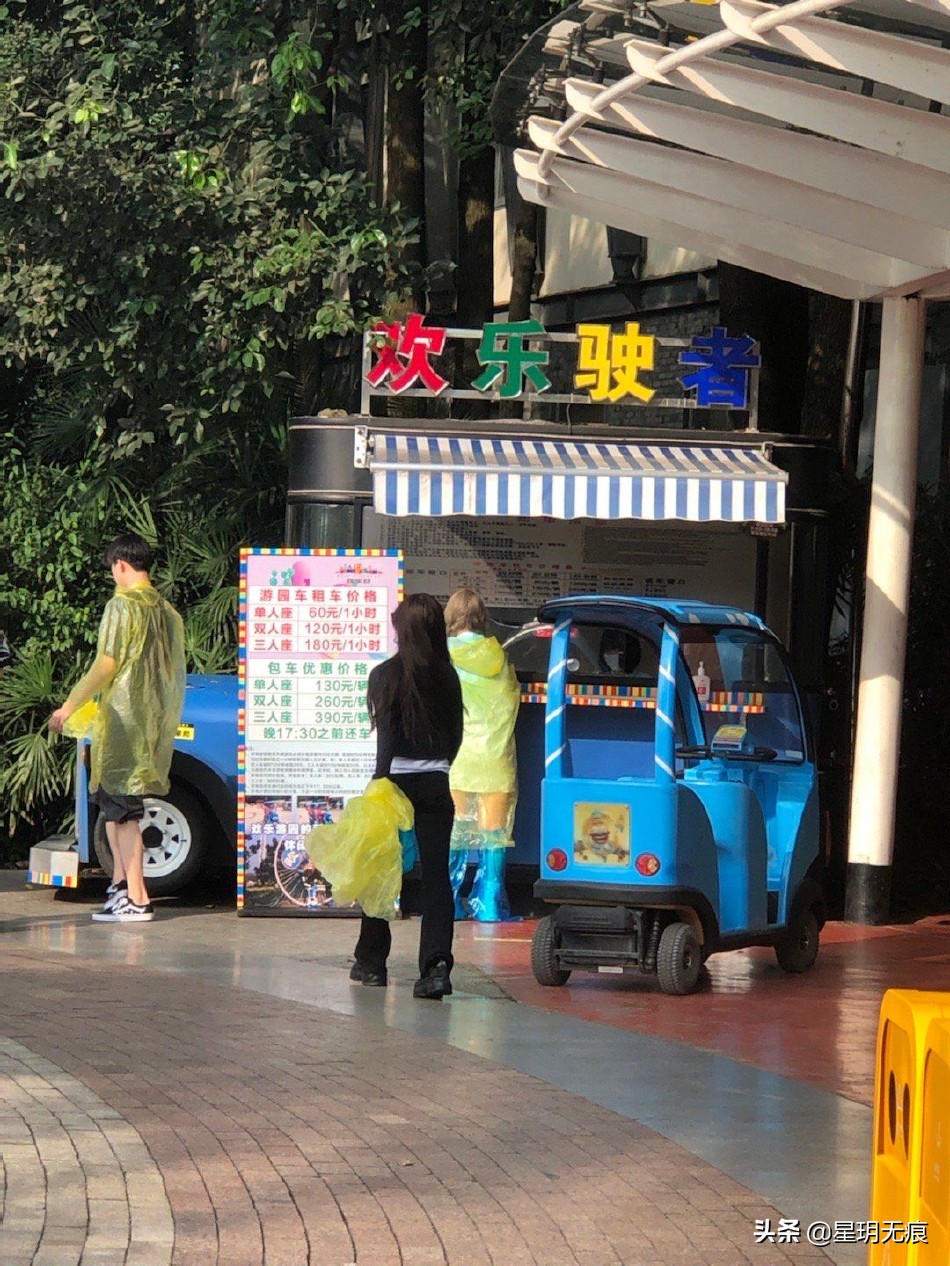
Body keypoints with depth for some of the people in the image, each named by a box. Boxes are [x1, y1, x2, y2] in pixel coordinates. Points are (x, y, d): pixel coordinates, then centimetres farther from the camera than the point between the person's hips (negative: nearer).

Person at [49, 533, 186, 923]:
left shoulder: (122, 606, -11)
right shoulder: (167, 610, 11)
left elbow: (106, 666, -14)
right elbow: (172, 672, 16)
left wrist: (68, 707, -7)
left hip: (123, 722, -8)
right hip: (155, 722, 8)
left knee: (121, 808, -5)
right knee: (113, 800, 18)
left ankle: (136, 900, -8)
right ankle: (120, 884, 17)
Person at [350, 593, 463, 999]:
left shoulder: (387, 675, -7)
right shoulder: (447, 677, 4)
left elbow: (386, 737, -12)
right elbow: (455, 735, 8)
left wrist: (380, 784, -13)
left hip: (397, 780, -3)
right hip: (436, 785, 3)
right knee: (436, 874, -2)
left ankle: (371, 962, 21)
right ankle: (436, 964, -17)